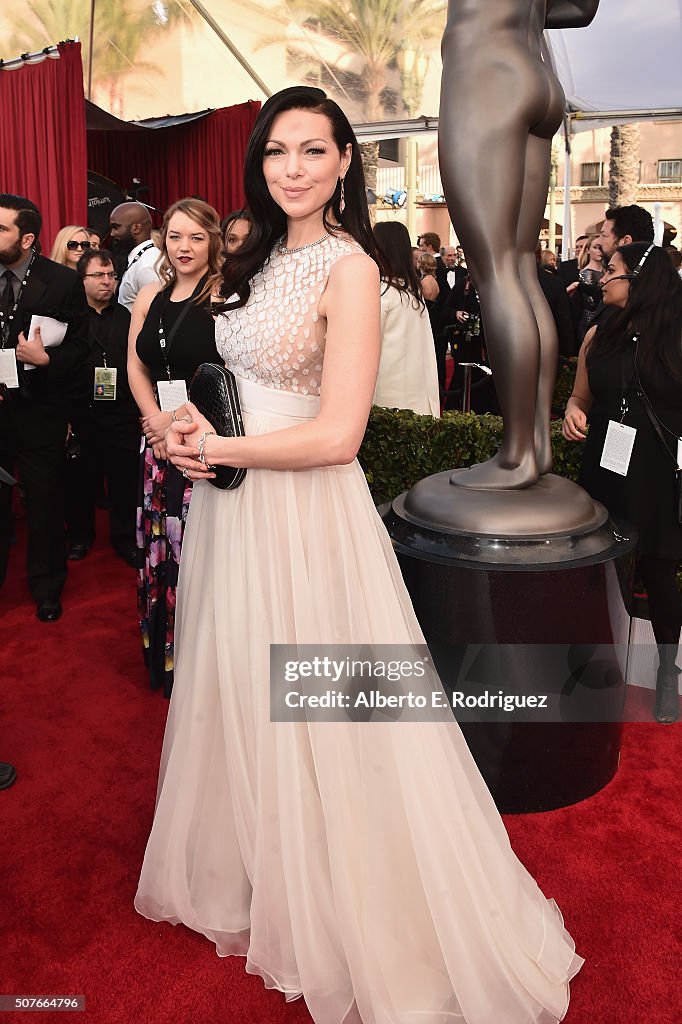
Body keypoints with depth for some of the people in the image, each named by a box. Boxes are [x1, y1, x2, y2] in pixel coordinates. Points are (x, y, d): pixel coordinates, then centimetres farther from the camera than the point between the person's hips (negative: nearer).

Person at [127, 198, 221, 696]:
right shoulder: (150, 297, 14)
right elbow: (136, 365, 13)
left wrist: (181, 416, -15)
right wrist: (155, 417, -4)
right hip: (160, 436, 7)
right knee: (160, 541, 12)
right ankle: (165, 657, 30)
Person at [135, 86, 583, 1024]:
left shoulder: (349, 267, -14)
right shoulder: (261, 258, 10)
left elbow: (336, 435, -20)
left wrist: (220, 451, -11)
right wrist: (193, 423, 0)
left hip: (302, 516, -8)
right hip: (232, 508, 8)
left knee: (310, 717, 6)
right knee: (240, 696, 20)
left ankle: (338, 919, 32)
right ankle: (251, 870, 47)